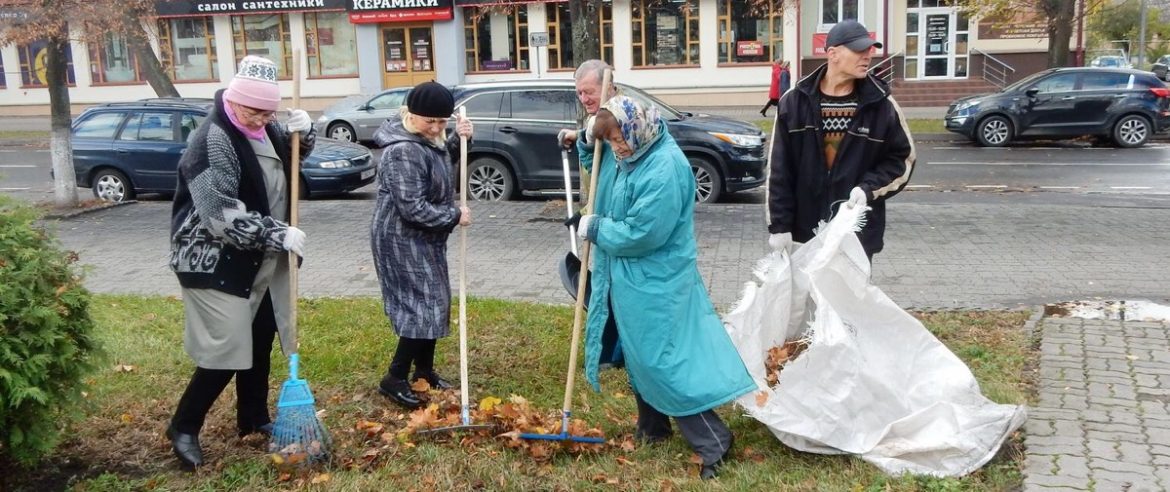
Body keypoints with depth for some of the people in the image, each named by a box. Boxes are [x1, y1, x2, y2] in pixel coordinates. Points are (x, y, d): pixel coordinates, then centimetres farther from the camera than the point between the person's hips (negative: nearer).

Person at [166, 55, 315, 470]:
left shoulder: (265, 128, 3)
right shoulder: (212, 141, -22)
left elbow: (294, 156, 21)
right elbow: (223, 217, -28)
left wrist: (304, 132, -2)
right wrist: (278, 234, -25)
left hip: (262, 262, 9)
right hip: (217, 264, -9)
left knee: (260, 343, 17)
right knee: (227, 351, -6)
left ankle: (254, 419, 33)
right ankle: (183, 428, 13)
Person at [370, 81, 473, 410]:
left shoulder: (426, 139, 5)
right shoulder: (403, 151, -26)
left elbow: (445, 162, 25)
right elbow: (413, 208, -28)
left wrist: (458, 139, 5)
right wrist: (455, 216, -16)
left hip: (424, 239, 10)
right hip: (403, 241, -10)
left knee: (433, 302, 15)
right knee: (424, 306, -9)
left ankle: (425, 371, 28)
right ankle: (394, 379, 1)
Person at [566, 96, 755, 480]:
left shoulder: (665, 168, -25)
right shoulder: (633, 156, 4)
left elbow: (641, 233, -27)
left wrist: (592, 227, -13)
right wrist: (589, 143, 4)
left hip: (656, 284, -9)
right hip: (632, 279, 10)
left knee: (663, 362, -6)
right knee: (640, 357, 19)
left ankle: (713, 442, 3)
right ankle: (652, 427, 35)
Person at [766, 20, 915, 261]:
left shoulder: (882, 105, -6)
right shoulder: (794, 102, -5)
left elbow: (903, 159, 4)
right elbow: (779, 170, -3)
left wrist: (868, 188, -14)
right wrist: (779, 225, -6)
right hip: (810, 226, 1)